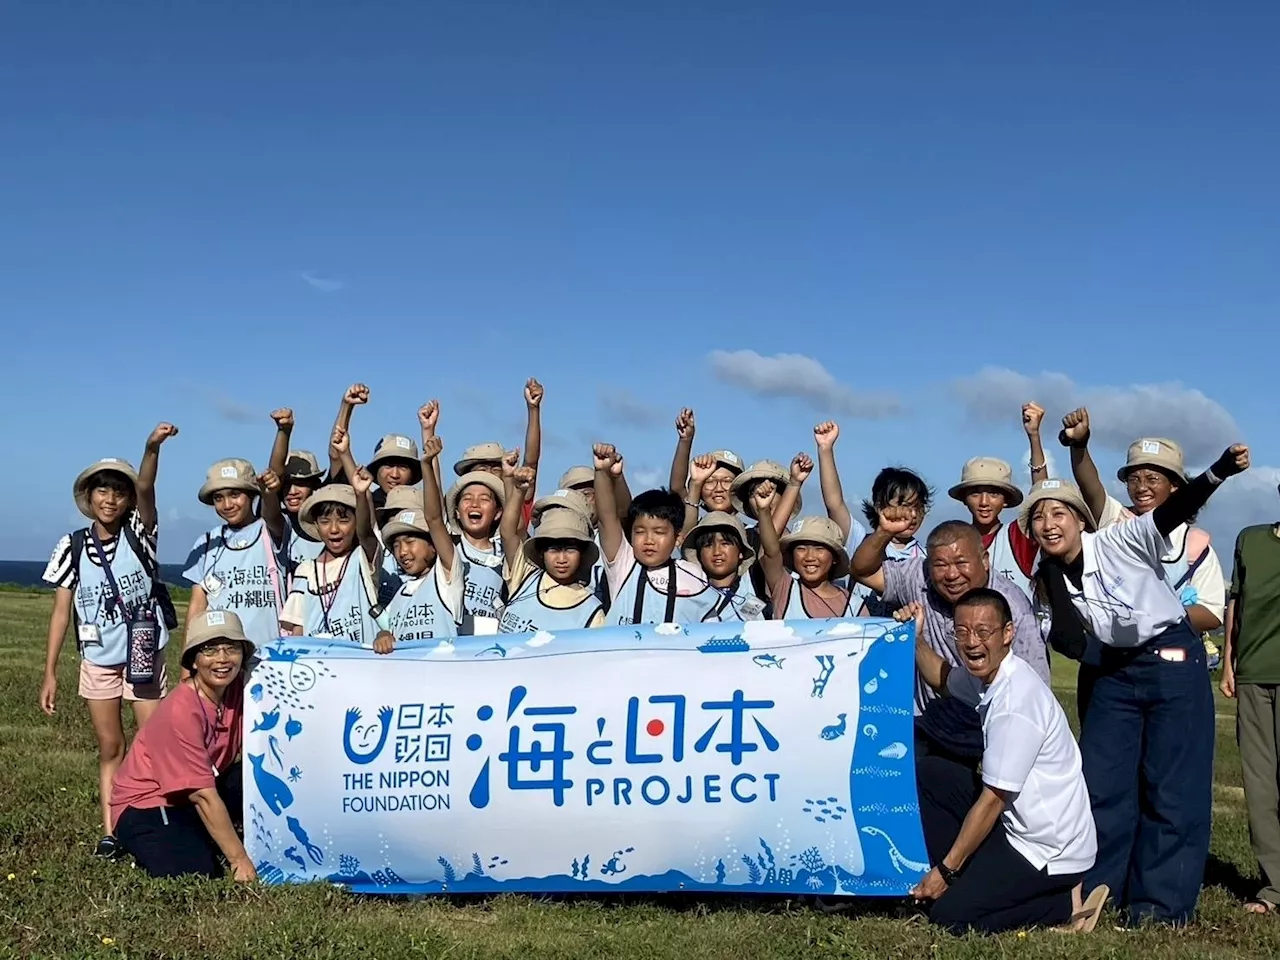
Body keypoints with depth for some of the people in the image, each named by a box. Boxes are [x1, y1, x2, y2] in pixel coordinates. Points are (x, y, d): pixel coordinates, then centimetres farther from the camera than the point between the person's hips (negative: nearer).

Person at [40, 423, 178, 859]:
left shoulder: (139, 534, -6)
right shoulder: (73, 546, -3)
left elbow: (146, 489, -26)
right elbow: (61, 612, -1)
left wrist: (152, 448, -45)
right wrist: (50, 673, -4)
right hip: (98, 661, 1)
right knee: (110, 748, 8)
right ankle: (109, 832, 13)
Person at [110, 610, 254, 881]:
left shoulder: (240, 689, -7)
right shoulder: (181, 710, -27)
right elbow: (204, 797, -26)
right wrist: (239, 859, -25)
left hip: (192, 797, 6)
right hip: (146, 806, -6)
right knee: (196, 871, -30)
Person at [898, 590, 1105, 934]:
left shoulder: (1015, 702, -26)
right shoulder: (987, 676, 1)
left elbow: (992, 800, -22)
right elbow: (942, 679, 27)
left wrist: (945, 870, -14)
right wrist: (916, 640, 8)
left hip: (1050, 850, -9)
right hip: (1018, 821, 9)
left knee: (950, 917, -11)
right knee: (925, 775, 7)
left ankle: (1067, 903, 1)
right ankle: (968, 876, 10)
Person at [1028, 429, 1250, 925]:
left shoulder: (1121, 541, -16)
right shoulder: (1046, 578, -2)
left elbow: (1175, 510, -31)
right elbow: (1072, 640, -8)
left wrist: (1218, 472, -47)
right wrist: (1053, 588, -21)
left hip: (1173, 660, -5)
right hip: (1114, 671, 6)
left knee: (1172, 785, -4)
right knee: (1100, 781, 7)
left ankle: (1162, 903, 4)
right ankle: (1096, 888, 20)